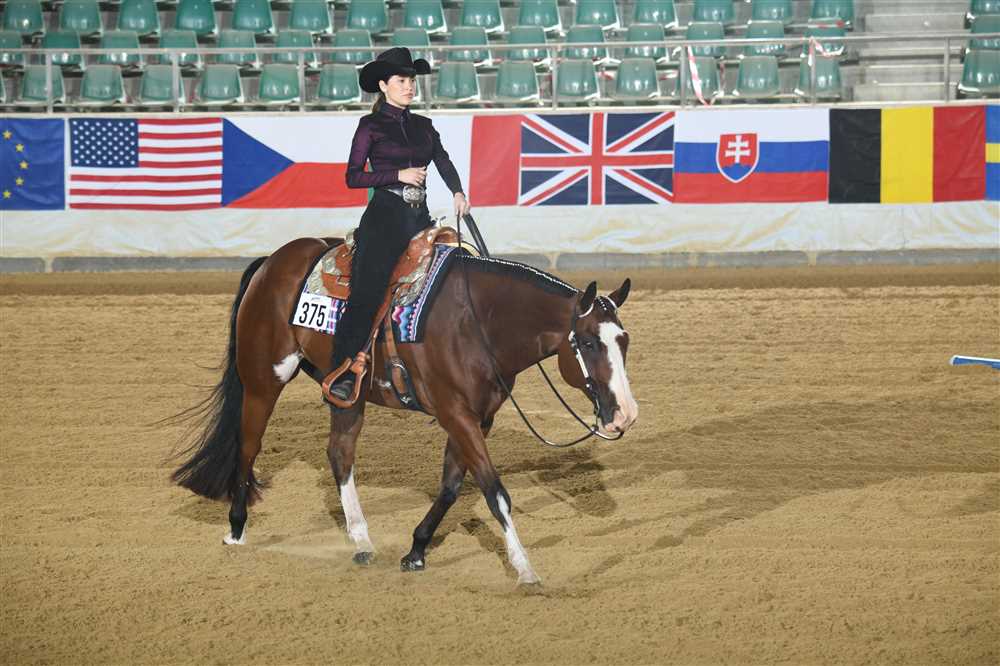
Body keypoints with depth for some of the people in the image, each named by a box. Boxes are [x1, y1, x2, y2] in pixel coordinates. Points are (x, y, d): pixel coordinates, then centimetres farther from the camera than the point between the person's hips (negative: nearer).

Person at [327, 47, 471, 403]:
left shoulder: (423, 126, 18)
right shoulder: (371, 126, 2)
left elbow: (444, 161, 8)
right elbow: (353, 176, -3)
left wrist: (458, 193, -10)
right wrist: (399, 175, -11)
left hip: (420, 217, 7)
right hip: (385, 216, -6)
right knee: (367, 291, -20)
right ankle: (341, 373, -26)